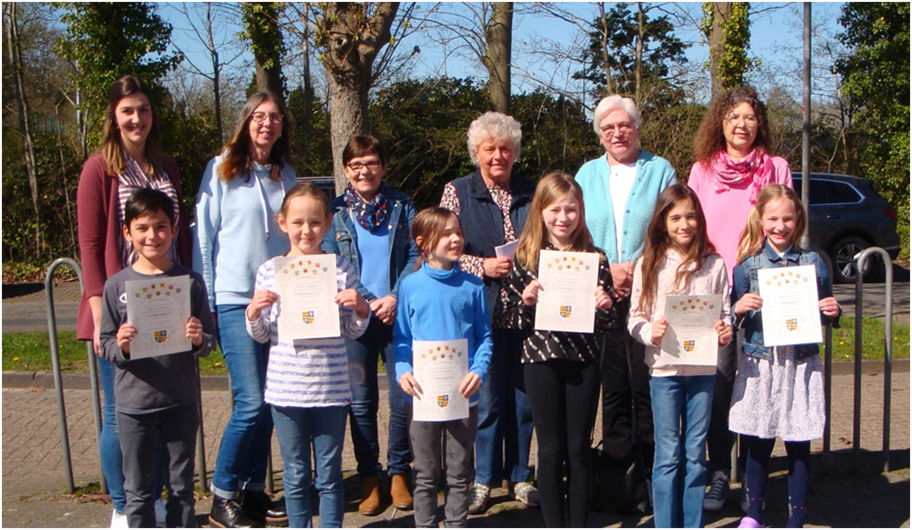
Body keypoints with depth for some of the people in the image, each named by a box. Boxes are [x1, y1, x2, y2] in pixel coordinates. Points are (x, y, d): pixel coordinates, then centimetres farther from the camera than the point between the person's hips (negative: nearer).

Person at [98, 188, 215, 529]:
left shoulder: (190, 281, -1)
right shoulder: (117, 285, -2)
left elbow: (210, 342, 2)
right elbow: (105, 345, 1)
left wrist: (199, 340, -19)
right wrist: (120, 347, -20)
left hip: (181, 402, 0)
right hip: (133, 403, 0)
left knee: (181, 485, 12)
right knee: (138, 490, 10)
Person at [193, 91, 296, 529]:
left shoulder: (285, 175, 13)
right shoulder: (221, 169, 0)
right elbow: (204, 236, -1)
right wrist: (205, 300, -5)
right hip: (235, 298, -5)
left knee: (268, 402, 6)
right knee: (251, 402, -10)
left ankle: (254, 489, 19)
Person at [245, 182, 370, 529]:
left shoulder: (341, 269, -1)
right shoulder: (269, 271, 1)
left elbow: (352, 332, 5)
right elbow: (260, 336, 6)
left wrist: (360, 309, -14)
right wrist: (253, 312, -14)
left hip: (331, 389, 0)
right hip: (285, 389, 1)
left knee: (329, 474, 10)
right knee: (296, 476, 12)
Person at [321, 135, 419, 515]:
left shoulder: (403, 207, 7)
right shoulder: (334, 212, 5)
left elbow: (415, 256, 2)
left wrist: (395, 297, -12)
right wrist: (367, 303, -10)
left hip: (399, 312, 0)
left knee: (402, 396, 1)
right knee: (361, 400, 4)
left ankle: (399, 473, 16)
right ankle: (369, 478, 16)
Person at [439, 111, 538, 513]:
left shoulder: (531, 193, 10)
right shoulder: (458, 192, 3)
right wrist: (483, 266, -14)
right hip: (484, 311, -2)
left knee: (524, 396, 8)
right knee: (487, 397, 3)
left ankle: (520, 475, 23)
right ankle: (484, 479, 18)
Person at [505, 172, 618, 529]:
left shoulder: (595, 259, 3)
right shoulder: (526, 258, 0)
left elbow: (606, 324, 5)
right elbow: (516, 321, 2)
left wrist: (603, 306, -16)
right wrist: (526, 301, -18)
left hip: (583, 361, 1)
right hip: (541, 361, -1)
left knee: (579, 448, 8)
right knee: (551, 449, 7)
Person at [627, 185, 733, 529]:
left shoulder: (715, 265, 5)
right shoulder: (649, 265, 1)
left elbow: (726, 313, 9)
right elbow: (634, 318, 1)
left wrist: (726, 332, -12)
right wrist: (650, 331, -18)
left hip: (703, 369, 2)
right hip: (664, 369, -1)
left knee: (696, 454, 10)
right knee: (668, 455, 2)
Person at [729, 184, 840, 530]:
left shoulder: (813, 264, 3)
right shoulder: (747, 266, 0)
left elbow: (826, 315, 13)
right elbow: (733, 320, 3)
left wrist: (832, 313, -8)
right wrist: (739, 309, -17)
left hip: (801, 366, 1)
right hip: (760, 366, 0)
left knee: (799, 447, 5)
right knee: (759, 445, 9)